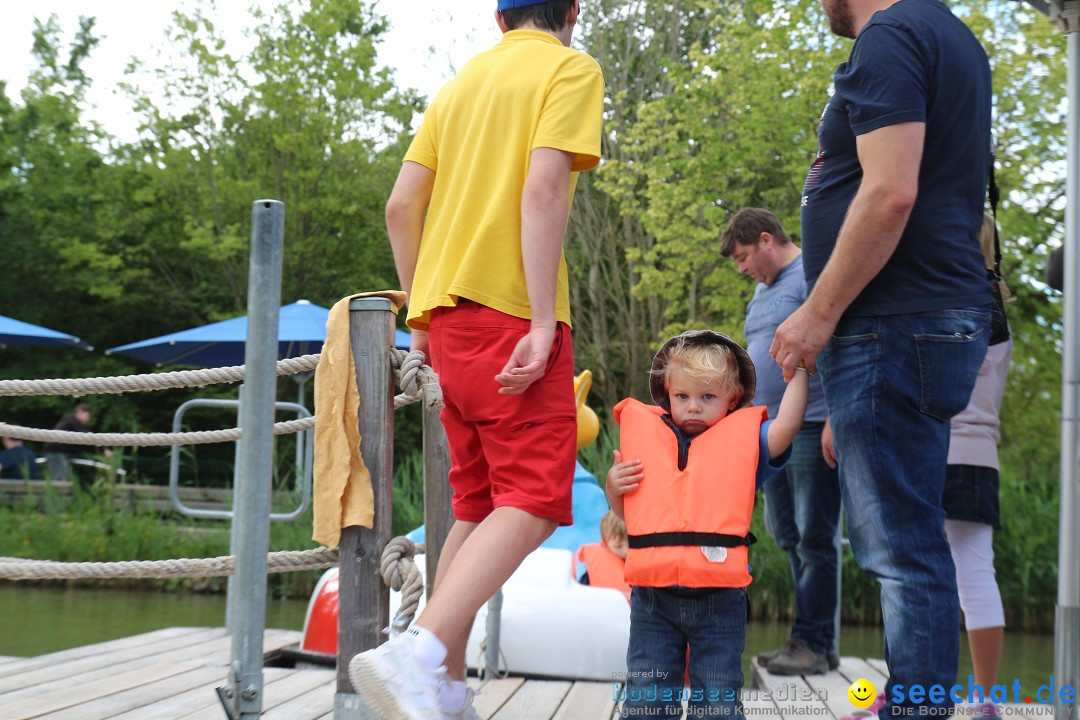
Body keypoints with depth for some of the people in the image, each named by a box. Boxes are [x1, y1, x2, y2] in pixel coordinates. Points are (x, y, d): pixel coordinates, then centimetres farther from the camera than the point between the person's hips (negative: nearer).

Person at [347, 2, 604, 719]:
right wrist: (543, 319, -19)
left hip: (445, 310, 8)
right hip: (509, 311, -8)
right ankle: (413, 656, -28)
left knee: (478, 506, 13)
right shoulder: (572, 69, 1)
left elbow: (402, 204, 15)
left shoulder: (462, 81, 21)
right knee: (535, 500, -11)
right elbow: (543, 187, -15)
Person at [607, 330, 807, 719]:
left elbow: (786, 426, -14)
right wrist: (613, 488, -3)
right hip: (654, 596, 2)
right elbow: (629, 513, 17)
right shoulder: (647, 437, 9)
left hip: (719, 597, -1)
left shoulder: (743, 440, 6)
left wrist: (798, 369, -10)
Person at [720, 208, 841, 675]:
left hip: (811, 427, -9)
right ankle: (812, 642, 16)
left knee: (813, 538, -6)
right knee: (788, 537, 10)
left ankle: (814, 644, -1)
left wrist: (834, 421, -21)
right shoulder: (763, 290, 21)